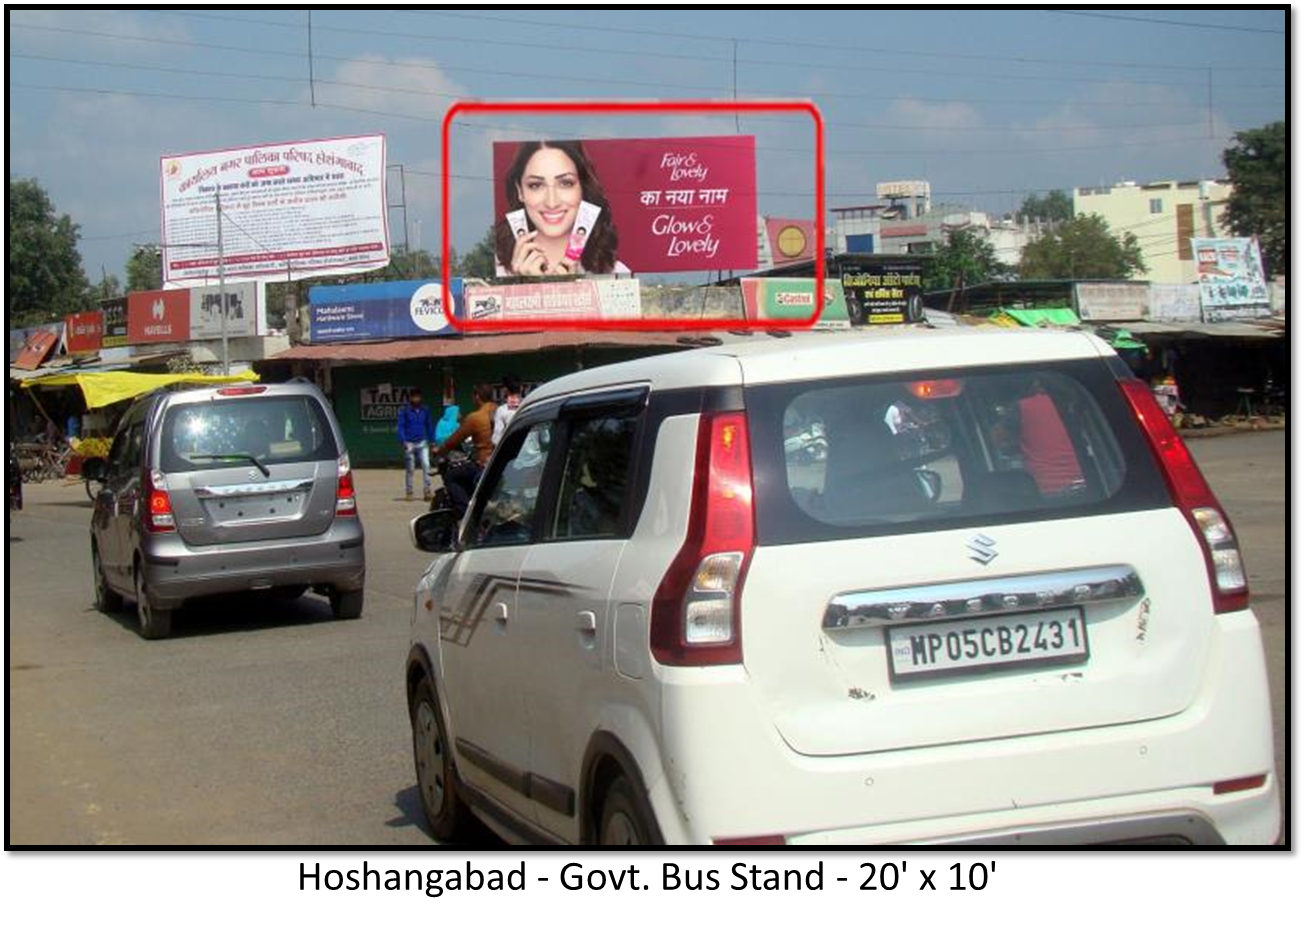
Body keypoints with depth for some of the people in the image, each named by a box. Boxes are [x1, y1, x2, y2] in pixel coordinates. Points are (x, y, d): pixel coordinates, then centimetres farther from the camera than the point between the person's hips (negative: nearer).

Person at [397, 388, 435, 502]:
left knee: (426, 465, -12)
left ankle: (427, 490, -11)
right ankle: (409, 492, 12)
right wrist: (403, 441, -16)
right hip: (409, 443, -2)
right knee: (409, 469, 4)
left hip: (423, 442, 2)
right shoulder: (404, 411, -2)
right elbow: (401, 426, -4)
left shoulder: (425, 410, 6)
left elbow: (429, 425, 14)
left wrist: (431, 441, 13)